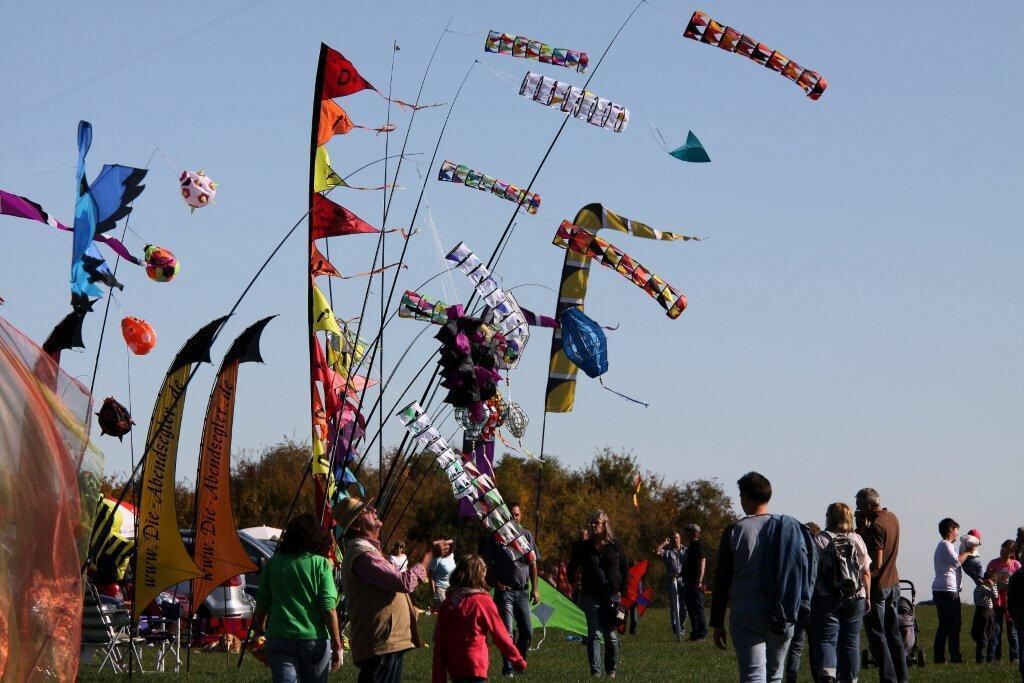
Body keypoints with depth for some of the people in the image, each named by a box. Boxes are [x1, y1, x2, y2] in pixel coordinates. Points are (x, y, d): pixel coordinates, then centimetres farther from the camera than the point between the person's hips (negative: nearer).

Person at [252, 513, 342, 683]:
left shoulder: (273, 563, 5)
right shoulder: (321, 564, -2)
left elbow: (262, 605, 10)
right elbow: (329, 608, -7)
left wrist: (260, 629, 27)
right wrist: (337, 645, -2)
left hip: (279, 637, 1)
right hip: (314, 638, -1)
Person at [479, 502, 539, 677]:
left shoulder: (526, 535, 11)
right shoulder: (495, 537, -1)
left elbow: (533, 564, 15)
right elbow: (487, 564, 1)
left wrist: (535, 589, 10)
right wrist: (496, 584, -10)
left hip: (522, 591, 4)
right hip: (505, 590, -4)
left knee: (527, 631, 3)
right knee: (507, 630, -10)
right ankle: (508, 668, -4)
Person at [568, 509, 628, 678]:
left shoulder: (615, 546, 5)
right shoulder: (583, 547, 4)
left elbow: (624, 569, 11)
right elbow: (572, 568, 14)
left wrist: (622, 589, 7)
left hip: (612, 595, 0)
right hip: (591, 596, 0)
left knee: (611, 635, 2)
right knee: (593, 633, -6)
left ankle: (611, 670, 15)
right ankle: (595, 670, -5)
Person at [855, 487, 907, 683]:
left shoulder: (876, 526, -19)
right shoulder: (892, 518, 8)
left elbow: (876, 563, -21)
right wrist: (864, 528, 5)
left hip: (877, 586, -9)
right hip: (893, 582, 9)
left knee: (877, 636, -3)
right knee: (893, 632, 14)